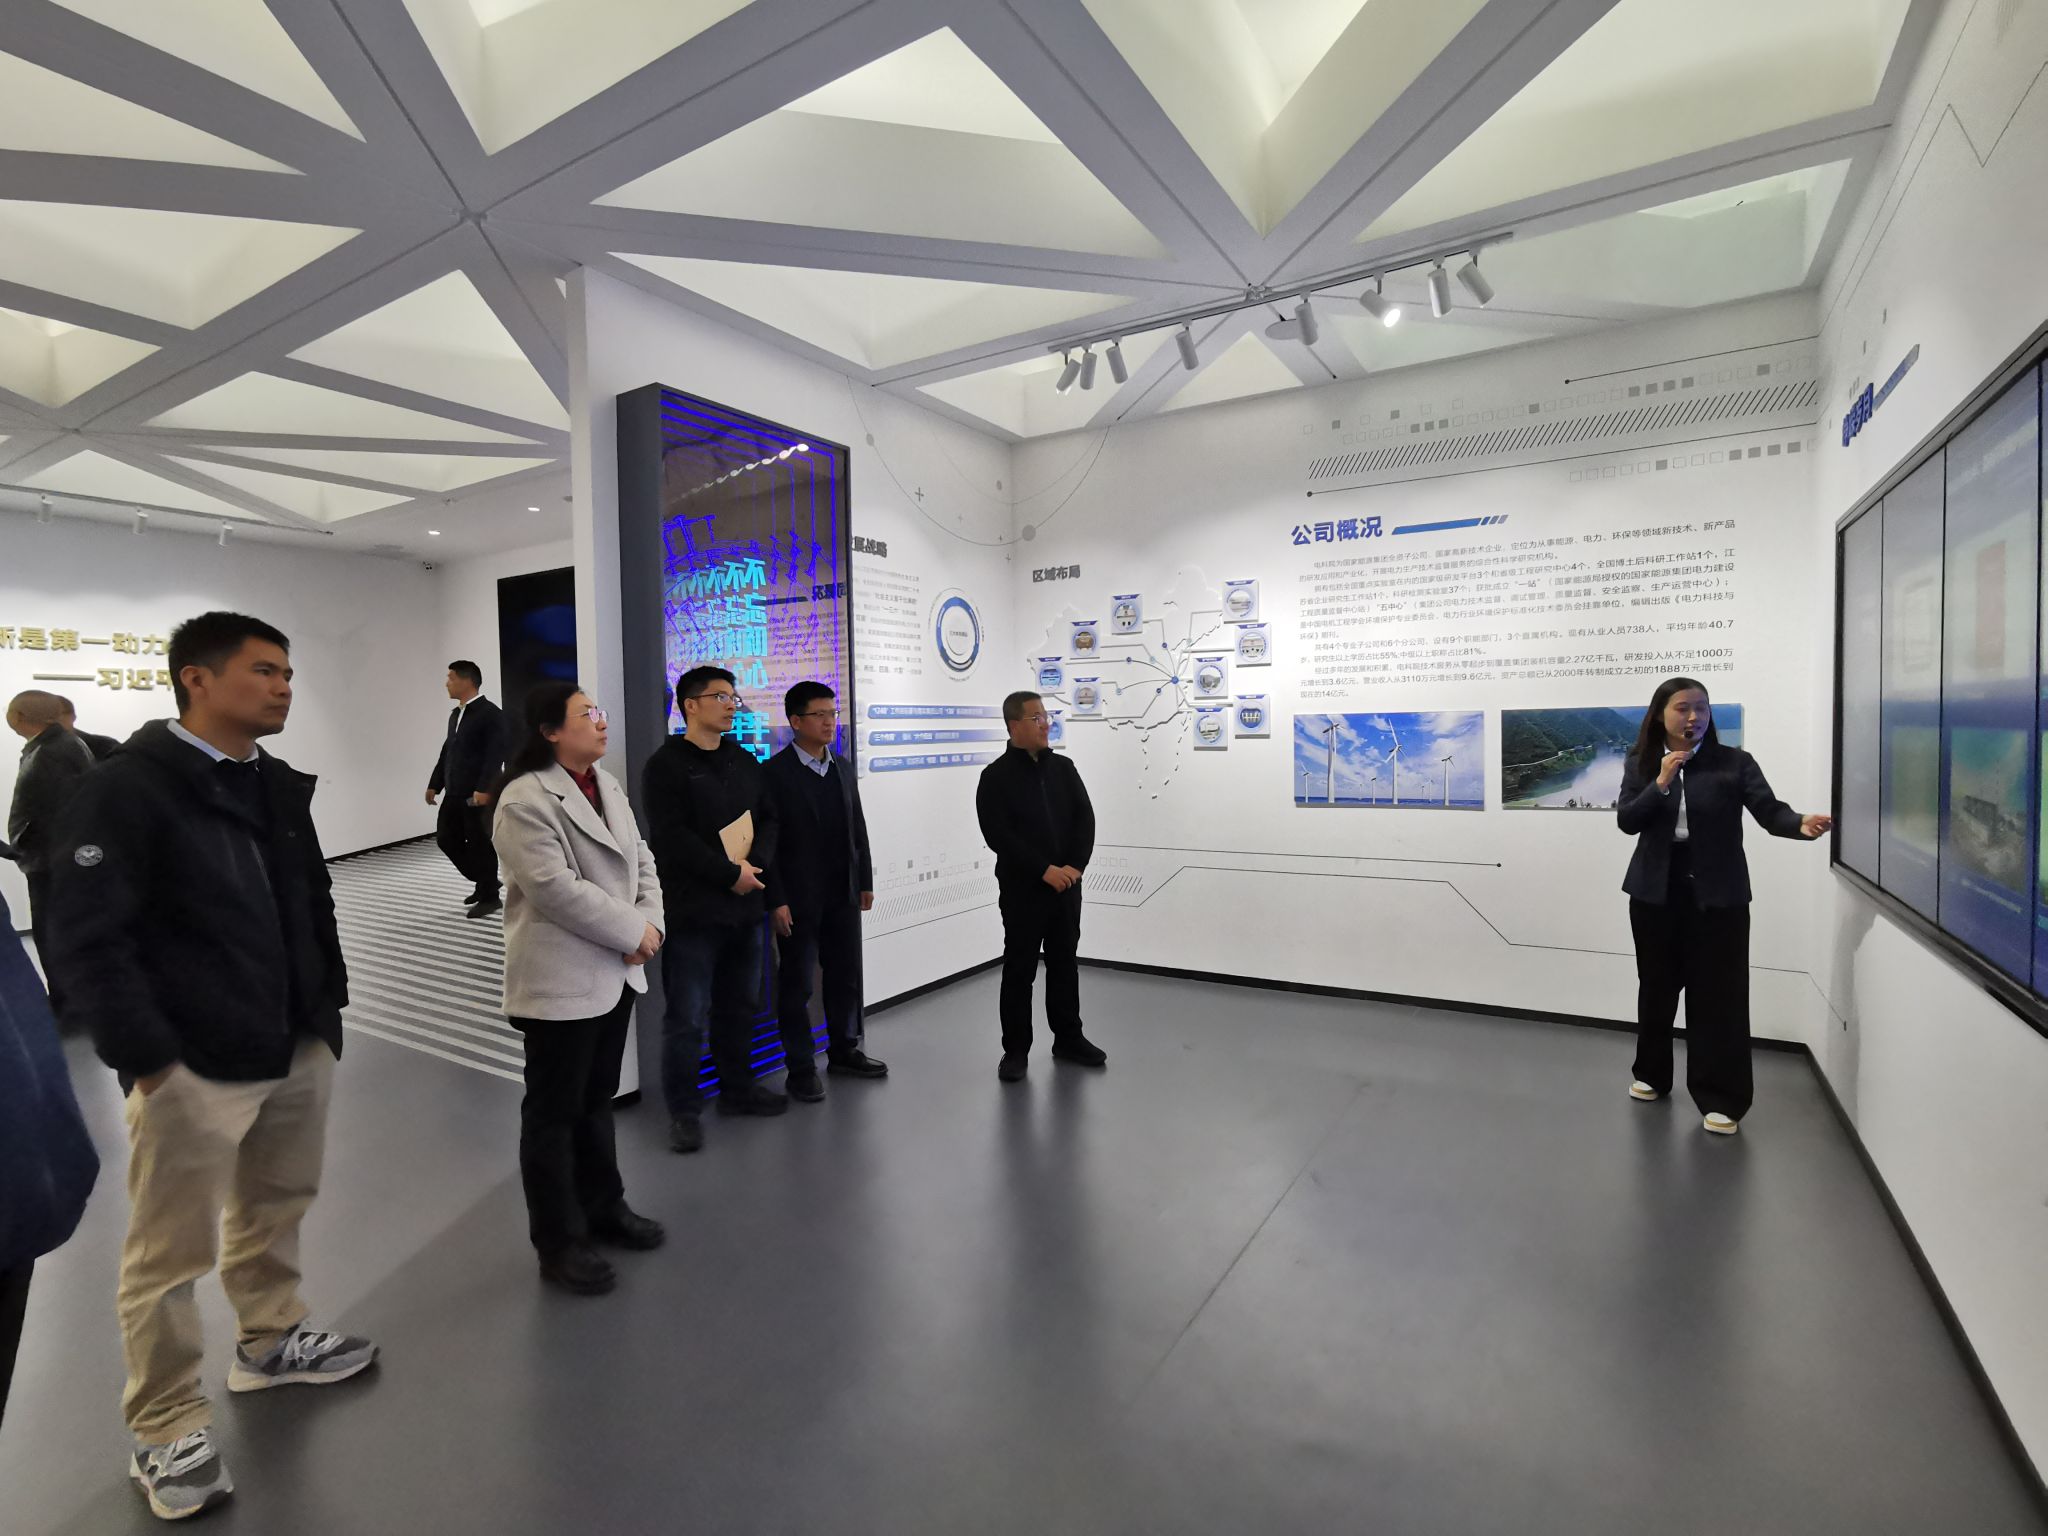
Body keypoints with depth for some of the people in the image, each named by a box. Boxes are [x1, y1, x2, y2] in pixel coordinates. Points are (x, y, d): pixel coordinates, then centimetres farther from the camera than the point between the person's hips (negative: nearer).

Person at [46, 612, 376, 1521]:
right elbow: (87, 941, -16)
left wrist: (328, 1005, 13)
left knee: (275, 1210, 22)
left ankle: (270, 1341, 43)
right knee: (170, 1255, 8)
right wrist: (147, 1059, -17)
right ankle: (167, 1434, 25)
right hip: (191, 1068, -7)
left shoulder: (282, 786, 9)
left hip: (297, 1051, 7)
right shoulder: (127, 790, -13)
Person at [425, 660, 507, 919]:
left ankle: (489, 896, 13)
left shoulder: (491, 713, -11)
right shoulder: (455, 714, 17)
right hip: (455, 793, 9)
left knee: (481, 844, -1)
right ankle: (483, 882, 27)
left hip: (478, 794, -9)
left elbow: (496, 755, -19)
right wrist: (435, 784, 20)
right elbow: (447, 751, 22)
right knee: (446, 839, 11)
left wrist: (484, 788, -25)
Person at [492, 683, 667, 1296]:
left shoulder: (606, 785, 9)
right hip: (560, 981, -8)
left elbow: (640, 859, 9)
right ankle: (559, 1242, 20)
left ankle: (604, 1206, 36)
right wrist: (632, 932, -17)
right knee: (554, 1111, 6)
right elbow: (556, 889, -24)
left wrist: (649, 924, -7)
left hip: (615, 971, 8)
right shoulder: (525, 801, -17)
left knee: (598, 1098, 20)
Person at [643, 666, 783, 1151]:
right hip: (693, 910, -6)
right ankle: (684, 1111, 13)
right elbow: (671, 837, -15)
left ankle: (737, 1088, 32)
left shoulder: (745, 762, 13)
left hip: (745, 906, 6)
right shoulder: (666, 766, -6)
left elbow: (769, 819, 10)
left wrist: (756, 863, -8)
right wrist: (730, 873, -15)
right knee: (688, 1017, -1)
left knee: (740, 1007, 17)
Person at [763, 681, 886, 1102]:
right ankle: (801, 1068, 17)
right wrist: (777, 900, -15)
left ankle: (844, 1051, 30)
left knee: (846, 975, 14)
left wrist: (865, 881, 11)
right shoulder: (776, 772, -10)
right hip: (799, 898, -6)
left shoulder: (843, 768, 9)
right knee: (796, 983, 5)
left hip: (843, 894, 6)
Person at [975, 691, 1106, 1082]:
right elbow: (998, 835, -16)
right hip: (1021, 889, -5)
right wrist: (1044, 870, -19)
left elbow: (1085, 818, 3)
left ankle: (1069, 1039, 27)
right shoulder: (996, 777, -8)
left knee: (1065, 963, 14)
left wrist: (1075, 866, -11)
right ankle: (1016, 1049, 15)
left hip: (1067, 885, 5)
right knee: (1019, 969, 4)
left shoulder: (1063, 767, 7)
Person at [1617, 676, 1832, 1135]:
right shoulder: (1640, 763, 2)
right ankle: (1652, 1074, 30)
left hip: (1717, 891, -2)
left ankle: (1721, 1098, 9)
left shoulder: (1734, 762, -2)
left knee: (1718, 993, -1)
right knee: (1657, 985, 13)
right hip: (1655, 889, 2)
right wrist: (1661, 784, -18)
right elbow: (1626, 821, -6)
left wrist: (1802, 824, -33)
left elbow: (1769, 811, -12)